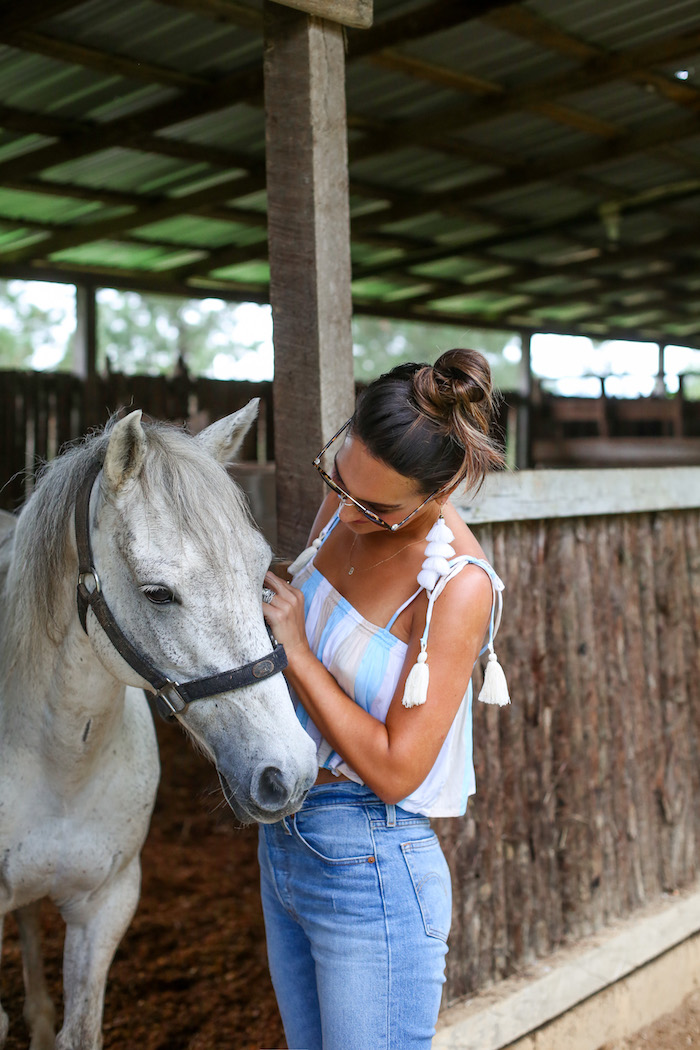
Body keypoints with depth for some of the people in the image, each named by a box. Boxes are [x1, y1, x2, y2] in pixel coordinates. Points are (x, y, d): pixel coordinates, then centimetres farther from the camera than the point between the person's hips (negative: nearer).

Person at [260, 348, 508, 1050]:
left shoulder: (459, 586, -23)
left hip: (368, 865, -8)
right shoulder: (347, 504, -2)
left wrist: (295, 650, -21)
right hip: (282, 836, 8)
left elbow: (394, 770, -23)